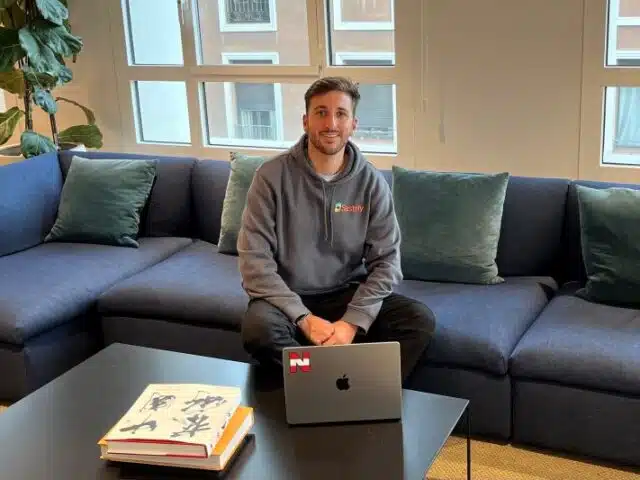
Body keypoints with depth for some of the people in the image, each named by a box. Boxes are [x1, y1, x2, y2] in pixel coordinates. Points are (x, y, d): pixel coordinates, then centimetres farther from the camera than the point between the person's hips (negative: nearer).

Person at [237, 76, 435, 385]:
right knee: (259, 328, -35)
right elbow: (254, 259, -13)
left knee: (420, 320, -21)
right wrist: (303, 318, -23)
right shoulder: (272, 175, -10)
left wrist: (353, 321, -20)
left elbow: (386, 260, -5)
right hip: (289, 299, -2)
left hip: (348, 294, 2)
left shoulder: (372, 182, -3)